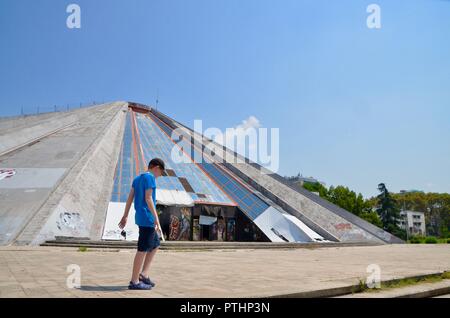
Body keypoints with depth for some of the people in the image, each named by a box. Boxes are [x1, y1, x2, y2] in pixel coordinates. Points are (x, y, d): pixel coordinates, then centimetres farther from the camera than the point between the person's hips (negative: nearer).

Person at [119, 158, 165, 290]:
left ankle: (143, 274, 14)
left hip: (140, 218, 10)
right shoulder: (149, 177, -10)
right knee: (143, 249, -4)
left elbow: (130, 198, 15)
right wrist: (156, 220, -18)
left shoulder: (137, 178, 16)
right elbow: (148, 199, -18)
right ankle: (134, 282, 2)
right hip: (147, 219, -10)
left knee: (155, 244, 18)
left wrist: (125, 216, 17)